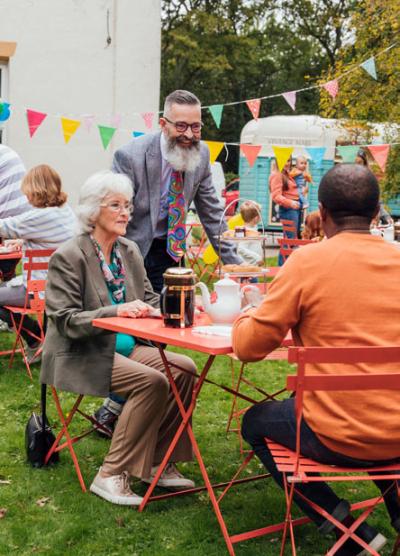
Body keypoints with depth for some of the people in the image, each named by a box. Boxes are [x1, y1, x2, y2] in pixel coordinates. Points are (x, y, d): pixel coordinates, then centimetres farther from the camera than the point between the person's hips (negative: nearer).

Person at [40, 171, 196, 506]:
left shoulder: (130, 251, 10)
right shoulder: (69, 257, -11)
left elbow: (150, 299, 15)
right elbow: (65, 320, -16)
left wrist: (149, 310, -10)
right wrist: (114, 311, -28)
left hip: (126, 347, 7)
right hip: (82, 356, -7)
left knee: (184, 368, -13)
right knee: (151, 381, -28)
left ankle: (158, 462, -1)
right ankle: (112, 475, -16)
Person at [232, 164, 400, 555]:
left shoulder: (307, 261, -13)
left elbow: (248, 347, -7)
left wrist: (245, 318, 15)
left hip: (340, 437, -6)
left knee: (255, 423, 24)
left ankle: (339, 521, 11)